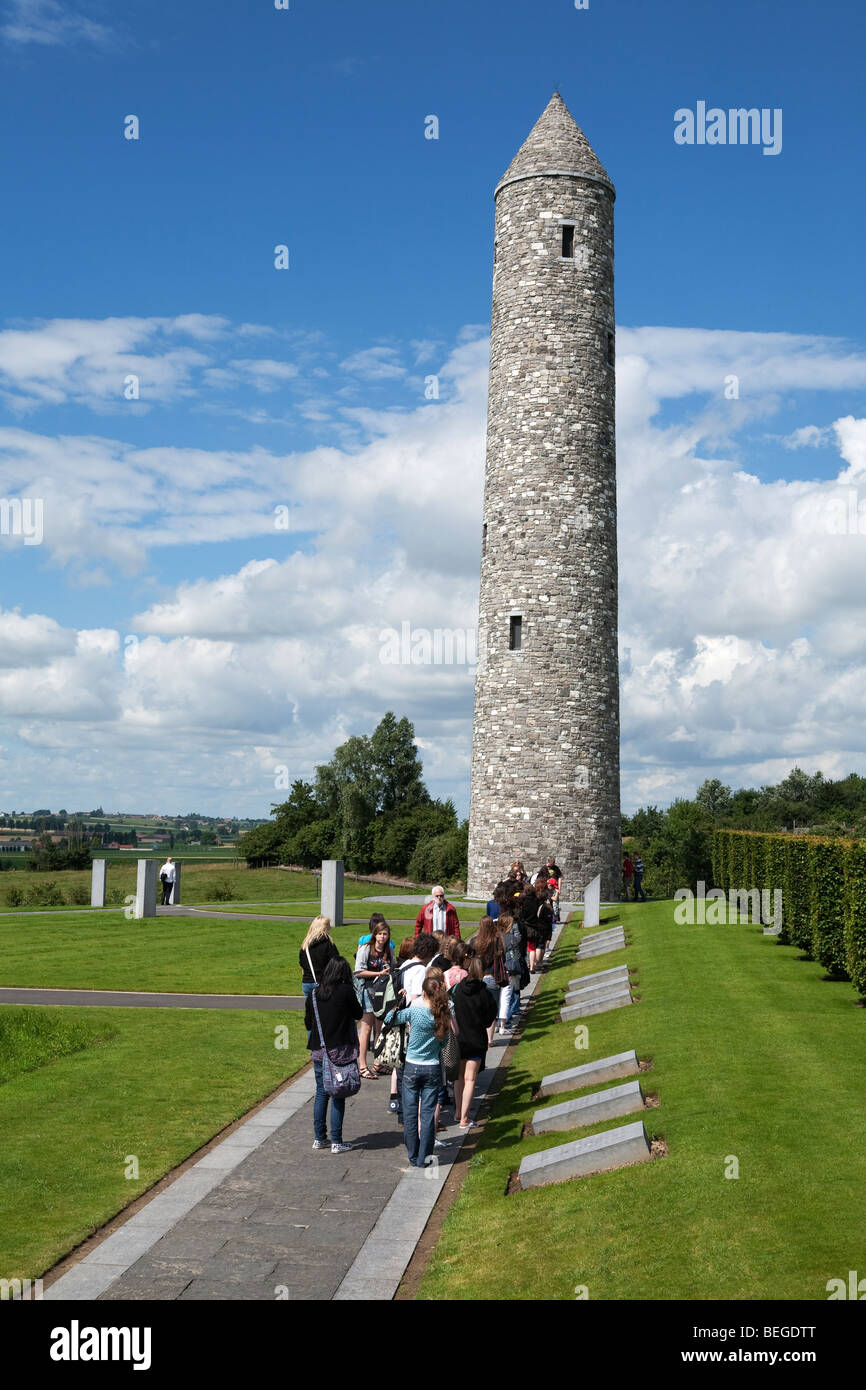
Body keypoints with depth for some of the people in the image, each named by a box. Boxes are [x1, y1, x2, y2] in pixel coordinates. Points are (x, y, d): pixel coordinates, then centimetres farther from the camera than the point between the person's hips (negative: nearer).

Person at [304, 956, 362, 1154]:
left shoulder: (314, 993, 2)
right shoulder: (346, 991, -11)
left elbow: (308, 1023, 9)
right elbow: (358, 1014, 2)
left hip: (318, 1051, 4)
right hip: (340, 1051, -4)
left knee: (321, 1093, 14)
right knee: (338, 1095, 2)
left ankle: (319, 1138, 19)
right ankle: (336, 1142, 5)